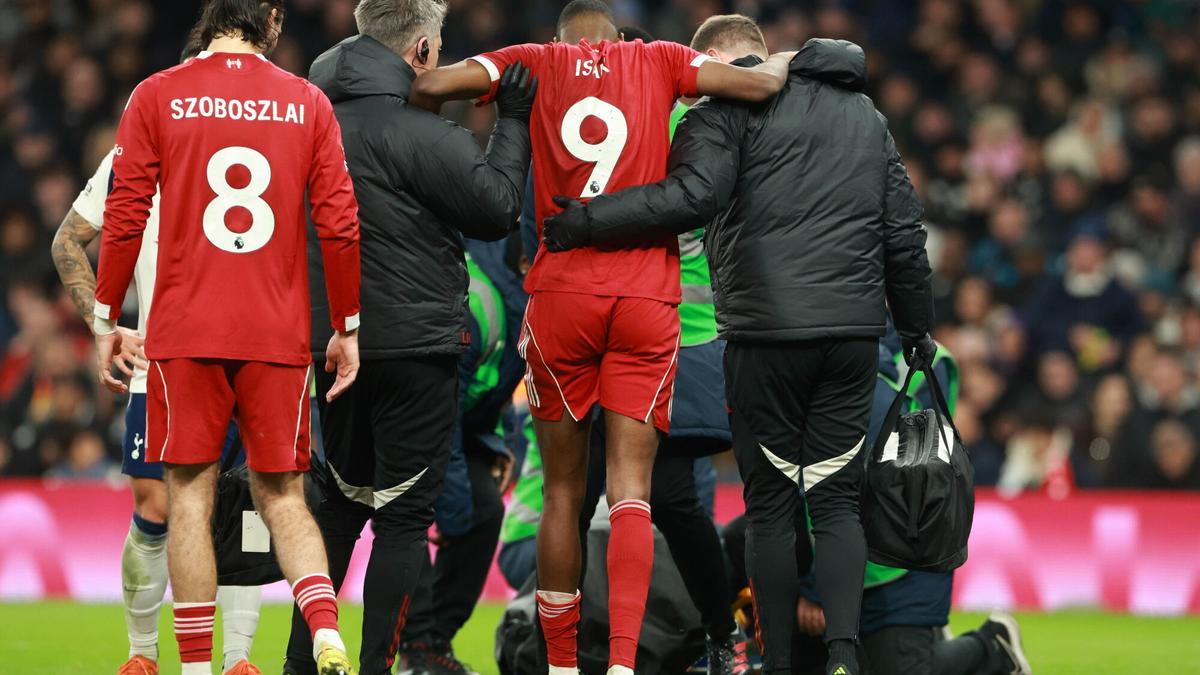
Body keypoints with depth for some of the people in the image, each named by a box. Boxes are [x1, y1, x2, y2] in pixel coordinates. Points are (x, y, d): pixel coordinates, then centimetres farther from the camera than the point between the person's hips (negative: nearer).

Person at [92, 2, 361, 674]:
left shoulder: (156, 97, 0)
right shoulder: (307, 103, 4)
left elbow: (124, 216, -1)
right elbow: (342, 224, 3)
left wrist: (106, 320, 8)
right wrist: (349, 329, 12)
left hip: (185, 333, -1)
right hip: (279, 335, 1)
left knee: (191, 494, 4)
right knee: (282, 496, 9)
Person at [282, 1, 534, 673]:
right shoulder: (422, 133, -17)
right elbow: (497, 210, -9)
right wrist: (513, 122, -1)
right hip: (415, 348, -7)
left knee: (343, 503, 19)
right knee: (403, 517, -1)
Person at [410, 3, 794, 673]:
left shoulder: (536, 64, 8)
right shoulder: (658, 62, 8)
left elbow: (431, 86, -4)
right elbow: (761, 83, 0)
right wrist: (787, 61, 21)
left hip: (561, 293, 0)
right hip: (648, 299, 0)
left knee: (563, 492, 11)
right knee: (631, 492, -3)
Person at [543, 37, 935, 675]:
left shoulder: (731, 109, -2)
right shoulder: (867, 118, 18)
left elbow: (693, 196, -19)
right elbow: (904, 234, 20)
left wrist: (586, 220, -15)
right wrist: (917, 327, 30)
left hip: (765, 334, -4)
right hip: (852, 335, 4)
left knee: (771, 504, 5)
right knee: (837, 501, 7)